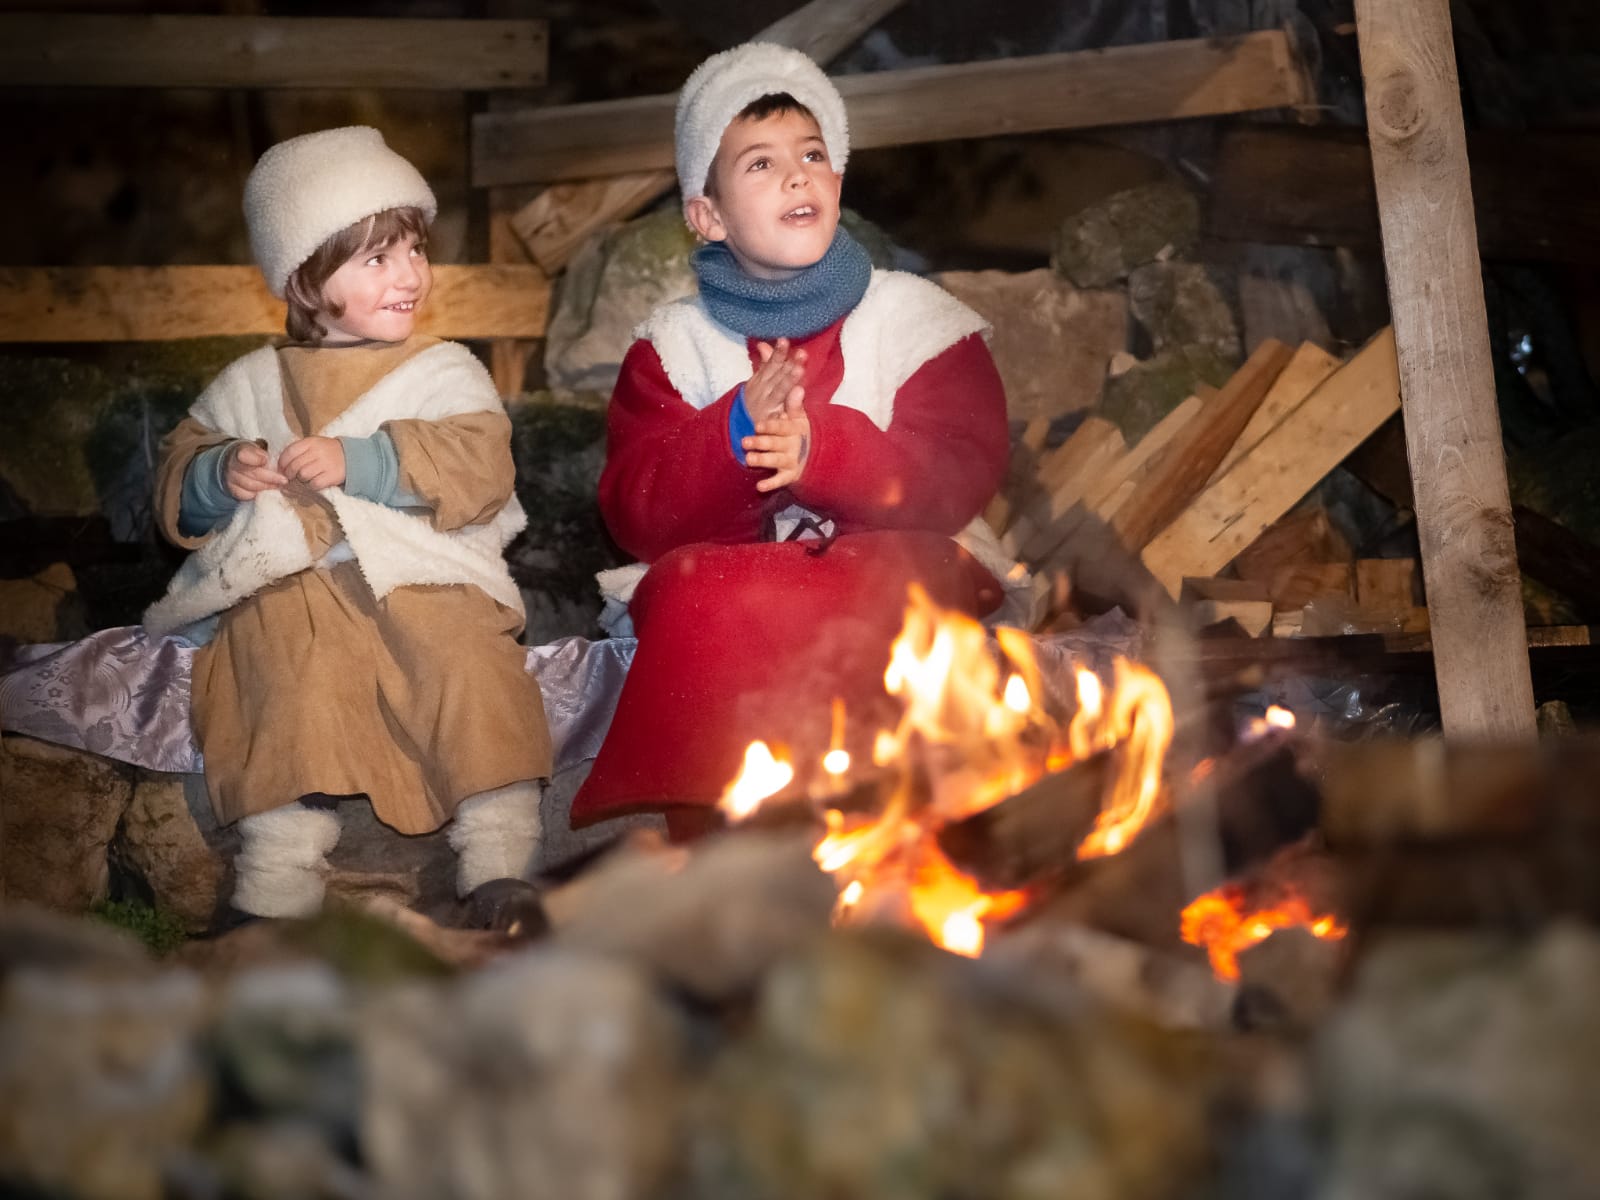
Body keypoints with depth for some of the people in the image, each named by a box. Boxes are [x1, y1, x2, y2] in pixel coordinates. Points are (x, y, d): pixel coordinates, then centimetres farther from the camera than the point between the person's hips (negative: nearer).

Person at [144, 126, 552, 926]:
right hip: (289, 594, 1)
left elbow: (478, 466, -6)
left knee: (467, 652, -28)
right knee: (291, 679, -28)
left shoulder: (446, 373, 12)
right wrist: (220, 475, -3)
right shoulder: (252, 386, 18)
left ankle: (500, 876, -25)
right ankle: (277, 901, -31)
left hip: (421, 578, -1)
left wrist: (359, 462, -16)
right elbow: (175, 481, 21)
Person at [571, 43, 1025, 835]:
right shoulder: (675, 344, 11)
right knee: (692, 591, -33)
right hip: (728, 564, 1)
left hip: (892, 562, -1)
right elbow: (634, 515, 0)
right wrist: (736, 431, -18)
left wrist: (822, 450, -22)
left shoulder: (915, 317, 8)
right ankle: (711, 836, -27)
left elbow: (957, 481, -5)